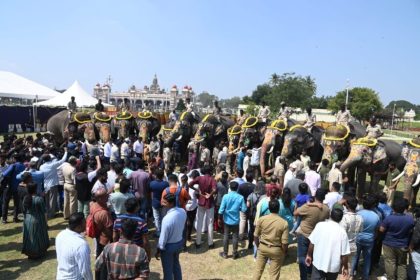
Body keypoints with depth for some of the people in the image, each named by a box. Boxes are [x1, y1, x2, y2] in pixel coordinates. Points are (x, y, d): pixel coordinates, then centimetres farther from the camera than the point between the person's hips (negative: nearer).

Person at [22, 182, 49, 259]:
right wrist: (45, 223, -1)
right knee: (38, 237, 10)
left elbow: (24, 211, 5)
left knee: (29, 237, 17)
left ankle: (29, 252, 27)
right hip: (37, 221, -5)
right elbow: (43, 211, -13)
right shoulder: (39, 199, -20)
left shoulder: (25, 198, -4)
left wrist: (27, 217, 19)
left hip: (27, 221, 5)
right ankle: (38, 253, 20)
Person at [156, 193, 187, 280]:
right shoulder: (183, 211, -13)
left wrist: (158, 251, -9)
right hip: (179, 242, 7)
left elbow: (163, 237, -23)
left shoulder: (167, 218, -33)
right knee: (176, 264, 29)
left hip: (169, 246, -7)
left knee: (167, 269, 16)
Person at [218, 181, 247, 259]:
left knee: (226, 236, 11)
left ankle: (225, 253, 21)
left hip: (227, 220, 0)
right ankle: (235, 254, 20)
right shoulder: (240, 197, -11)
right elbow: (244, 210, -9)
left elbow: (221, 209, -12)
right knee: (235, 237, 11)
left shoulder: (225, 196, -13)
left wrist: (219, 219, 0)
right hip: (236, 221, 0)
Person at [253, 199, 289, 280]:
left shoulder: (261, 219, -11)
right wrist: (284, 252, 4)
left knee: (258, 269, 19)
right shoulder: (284, 223, -17)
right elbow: (284, 242, -15)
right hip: (276, 250, -2)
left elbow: (256, 236, -3)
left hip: (263, 247, 2)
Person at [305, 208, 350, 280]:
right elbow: (345, 254, -10)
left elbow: (312, 243, -5)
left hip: (318, 263, 0)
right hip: (333, 266, 0)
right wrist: (345, 267, 5)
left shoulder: (320, 225, -9)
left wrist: (309, 255, 10)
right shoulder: (342, 232, -11)